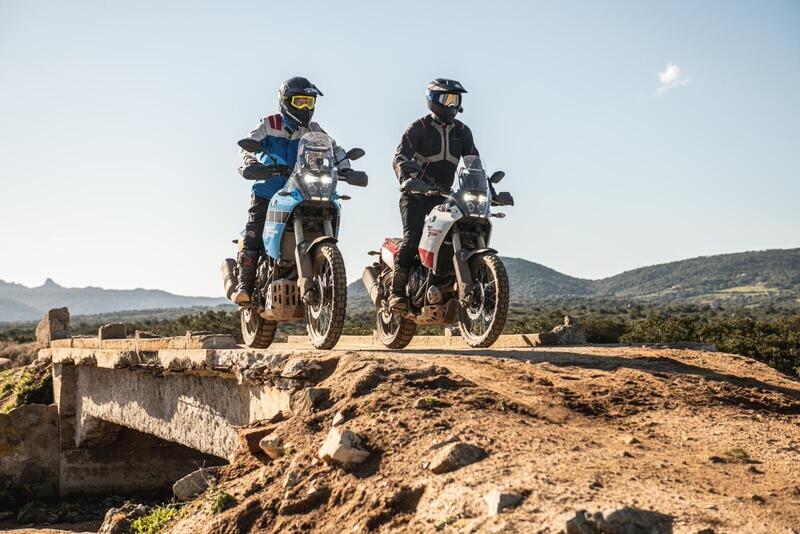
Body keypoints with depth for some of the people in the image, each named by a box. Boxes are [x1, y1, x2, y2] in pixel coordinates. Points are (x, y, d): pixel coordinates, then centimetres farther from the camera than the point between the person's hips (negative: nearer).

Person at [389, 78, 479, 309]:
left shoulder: (462, 131, 12)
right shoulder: (420, 127, -5)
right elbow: (400, 156, -15)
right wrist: (406, 179, -34)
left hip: (443, 195, 5)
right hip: (416, 193, -5)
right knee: (412, 237, -22)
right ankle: (397, 291, -18)